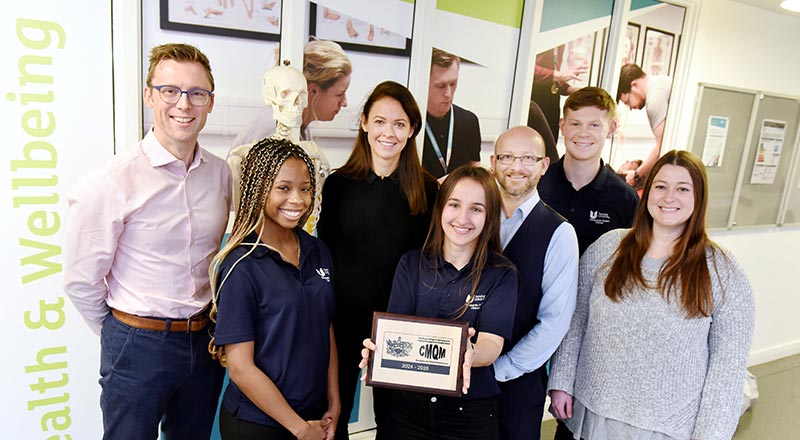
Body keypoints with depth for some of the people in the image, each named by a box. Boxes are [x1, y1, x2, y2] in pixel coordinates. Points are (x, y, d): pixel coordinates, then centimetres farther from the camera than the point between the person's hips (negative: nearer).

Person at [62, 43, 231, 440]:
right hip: (138, 347, -4)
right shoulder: (113, 181, -16)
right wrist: (123, 334, 2)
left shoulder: (221, 173, -1)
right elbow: (81, 280, -10)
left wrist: (205, 326, 11)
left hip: (203, 342, 5)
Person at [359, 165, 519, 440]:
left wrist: (469, 354, -40)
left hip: (471, 413, -1)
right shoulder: (411, 264, -1)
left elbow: (492, 344, -17)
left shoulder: (502, 275, -7)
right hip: (410, 405, 2)